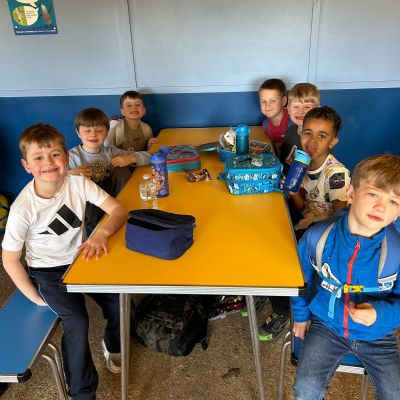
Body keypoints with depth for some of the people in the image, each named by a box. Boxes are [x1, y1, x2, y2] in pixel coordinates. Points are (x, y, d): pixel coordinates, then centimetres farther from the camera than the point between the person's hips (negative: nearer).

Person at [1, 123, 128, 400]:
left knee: (118, 302, -11)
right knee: (77, 320, -21)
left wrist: (102, 233, -37)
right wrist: (36, 298, -10)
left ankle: (112, 345, 25)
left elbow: (119, 209, -17)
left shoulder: (78, 183, -18)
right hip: (48, 271, -3)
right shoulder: (23, 208, -24)